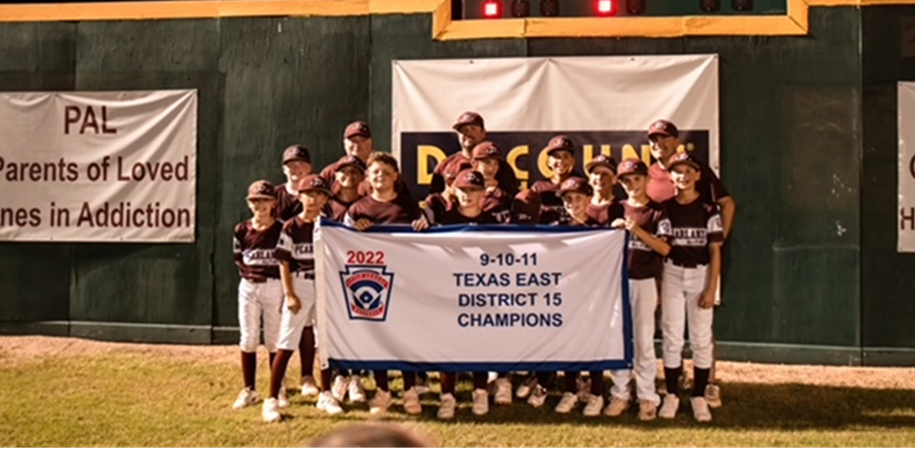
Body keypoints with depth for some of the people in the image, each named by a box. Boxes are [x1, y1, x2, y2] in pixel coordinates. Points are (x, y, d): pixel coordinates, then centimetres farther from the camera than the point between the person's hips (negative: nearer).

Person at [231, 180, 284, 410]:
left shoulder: (281, 230, -5)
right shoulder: (241, 230, 3)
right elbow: (238, 259, 13)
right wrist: (248, 273, 1)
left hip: (274, 287, -3)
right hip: (248, 287, 3)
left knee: (274, 340, 3)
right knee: (247, 340, 5)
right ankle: (249, 390, 14)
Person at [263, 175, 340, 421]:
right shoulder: (291, 227, -4)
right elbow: (284, 264, -5)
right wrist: (289, 295, -12)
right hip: (299, 287, -4)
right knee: (286, 346, -4)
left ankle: (325, 395, 24)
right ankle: (272, 399, 0)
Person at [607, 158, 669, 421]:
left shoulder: (657, 211, 0)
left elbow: (665, 248, -12)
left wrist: (638, 230, -20)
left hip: (644, 281, -3)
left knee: (644, 339, 1)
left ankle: (647, 397, 7)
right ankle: (620, 394, 13)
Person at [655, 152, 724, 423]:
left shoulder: (708, 210, -2)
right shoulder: (665, 209, 3)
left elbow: (715, 251, -3)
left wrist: (711, 288, -10)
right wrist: (658, 285, -5)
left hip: (700, 274, -1)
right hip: (672, 274, 1)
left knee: (701, 338, 2)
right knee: (672, 337, 4)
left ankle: (699, 397, 10)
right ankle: (671, 395, 12)